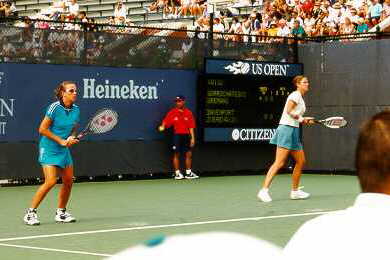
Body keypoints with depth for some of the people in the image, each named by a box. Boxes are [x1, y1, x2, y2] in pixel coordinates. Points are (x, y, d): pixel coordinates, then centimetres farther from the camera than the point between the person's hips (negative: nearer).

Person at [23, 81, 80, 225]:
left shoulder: (76, 110, 3)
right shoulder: (55, 107, -17)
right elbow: (42, 129, -15)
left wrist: (72, 138, -6)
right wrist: (61, 141, -15)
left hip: (64, 150, 7)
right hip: (49, 148, -7)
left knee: (68, 181, 5)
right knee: (51, 181, -17)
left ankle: (61, 212, 24)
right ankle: (30, 213, -6)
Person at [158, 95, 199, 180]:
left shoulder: (188, 113, 5)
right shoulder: (172, 112, 1)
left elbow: (191, 127, 5)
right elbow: (166, 122, -5)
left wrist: (192, 138, 1)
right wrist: (163, 126, -27)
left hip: (186, 135, 2)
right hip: (177, 135, -2)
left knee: (189, 154, 4)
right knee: (176, 154, 0)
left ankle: (188, 173, 15)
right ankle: (177, 173, 8)